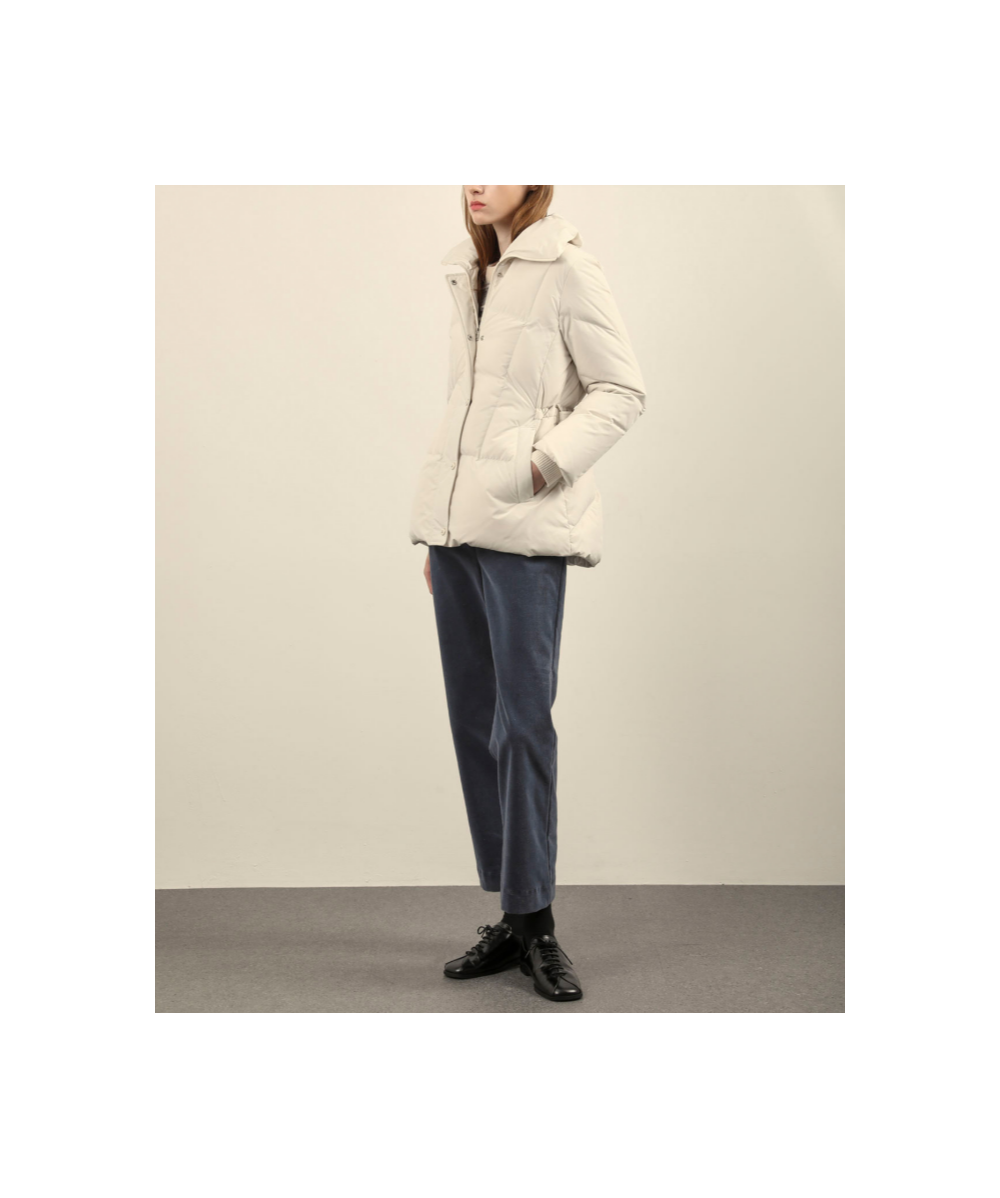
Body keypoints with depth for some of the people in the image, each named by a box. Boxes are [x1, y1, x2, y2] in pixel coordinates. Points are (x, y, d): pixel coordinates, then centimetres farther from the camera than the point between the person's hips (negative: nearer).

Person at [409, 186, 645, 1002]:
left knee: (523, 719, -5)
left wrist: (546, 462, -17)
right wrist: (436, 531, 18)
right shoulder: (467, 272, 18)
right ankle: (512, 919, 17)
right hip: (456, 523, 7)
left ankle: (534, 920, 7)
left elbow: (622, 391, -5)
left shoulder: (565, 267, -3)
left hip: (525, 529, -7)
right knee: (474, 718, 7)